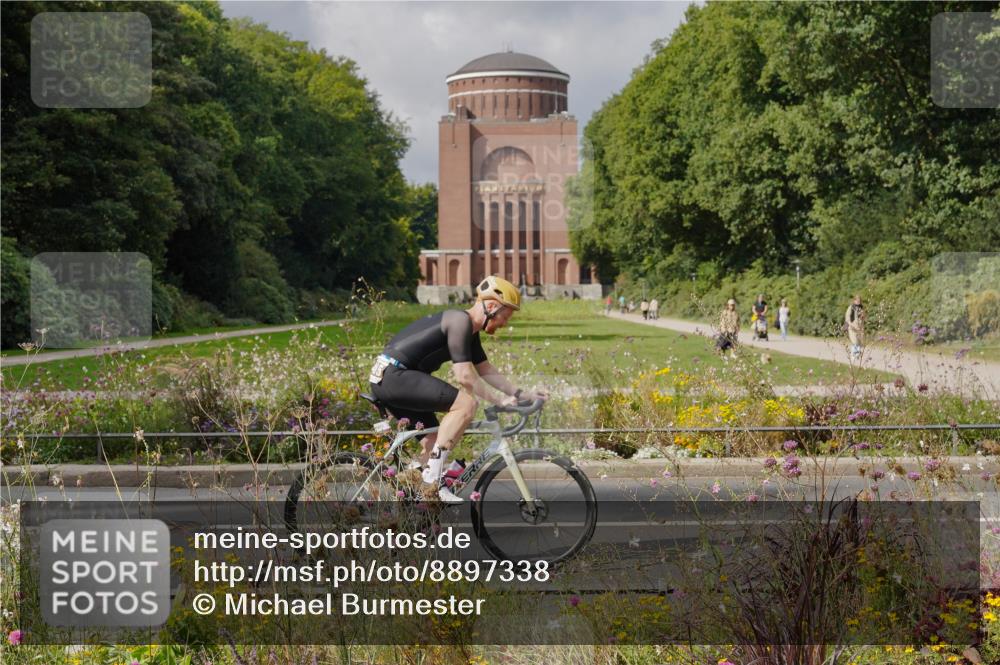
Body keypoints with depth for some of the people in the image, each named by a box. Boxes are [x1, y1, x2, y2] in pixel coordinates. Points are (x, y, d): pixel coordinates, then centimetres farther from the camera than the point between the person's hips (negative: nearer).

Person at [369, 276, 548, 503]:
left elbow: (487, 371, 21)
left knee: (434, 437, 16)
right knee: (467, 402, -17)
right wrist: (499, 400, -11)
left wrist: (523, 393, 14)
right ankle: (433, 474, -15)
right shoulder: (460, 321, -14)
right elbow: (464, 376, -18)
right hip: (395, 376, -11)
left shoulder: (470, 330, 17)